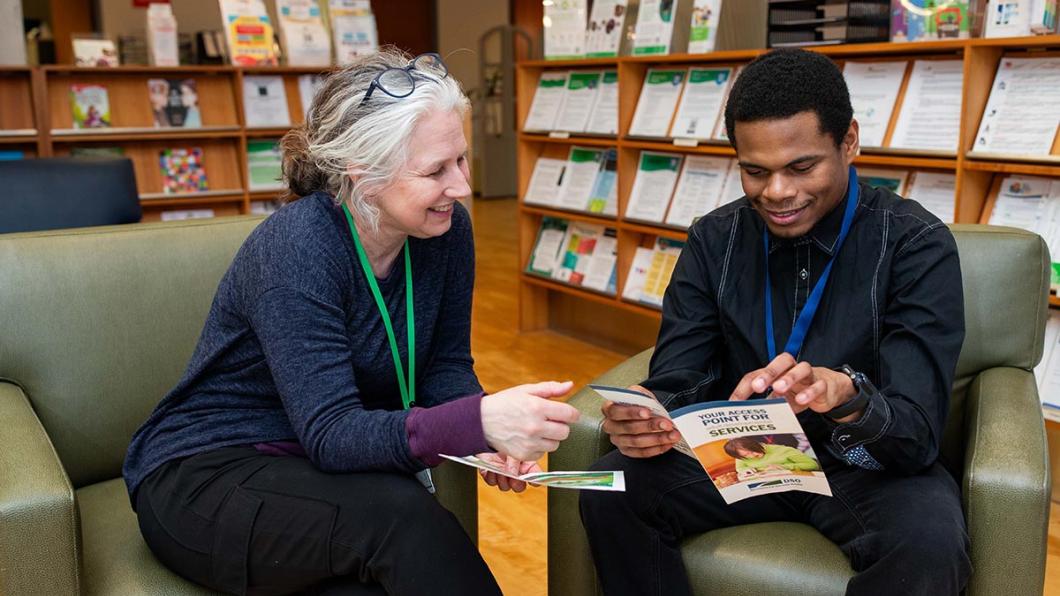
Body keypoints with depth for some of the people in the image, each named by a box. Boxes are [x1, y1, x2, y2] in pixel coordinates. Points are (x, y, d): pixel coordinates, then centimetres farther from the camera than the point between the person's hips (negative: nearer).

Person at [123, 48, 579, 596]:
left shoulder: (446, 228, -7)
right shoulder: (297, 247, -25)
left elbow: (445, 366, 0)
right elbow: (330, 435, -30)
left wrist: (488, 435, -22)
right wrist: (477, 422, -45)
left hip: (324, 469, 5)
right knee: (400, 515, -31)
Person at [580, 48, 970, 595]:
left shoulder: (916, 244, -15)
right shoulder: (714, 239, -4)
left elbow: (916, 431, -23)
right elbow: (675, 380, -8)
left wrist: (844, 394, -47)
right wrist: (648, 417, -33)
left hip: (869, 467, -2)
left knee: (929, 541, -34)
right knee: (609, 492, -20)